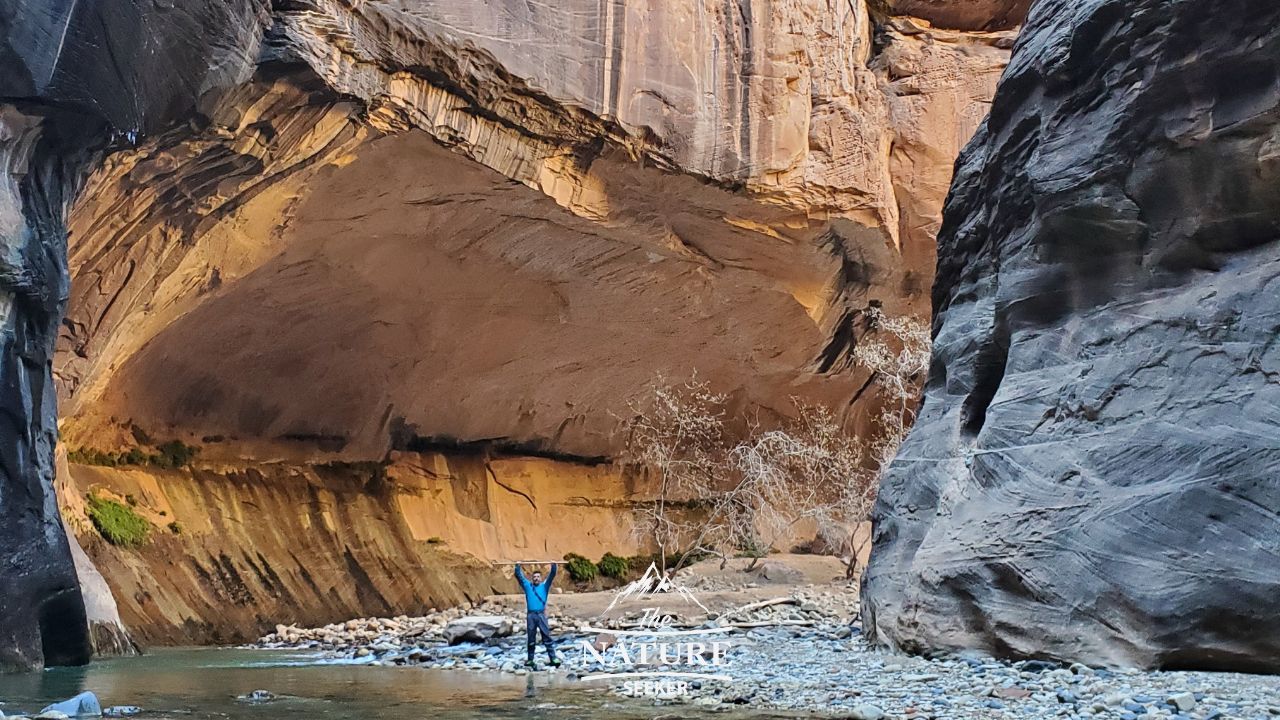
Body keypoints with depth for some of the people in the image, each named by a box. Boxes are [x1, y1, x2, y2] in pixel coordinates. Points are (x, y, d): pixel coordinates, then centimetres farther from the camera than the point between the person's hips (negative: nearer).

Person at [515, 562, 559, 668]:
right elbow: (519, 576, 8)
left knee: (547, 638, -5)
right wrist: (518, 566, -2)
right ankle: (530, 660, 14)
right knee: (531, 639, 7)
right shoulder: (528, 586, 14)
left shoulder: (544, 586, 12)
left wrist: (553, 566, -9)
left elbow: (552, 575, 3)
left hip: (541, 615, -1)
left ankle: (553, 659, -7)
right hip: (530, 615, 1)